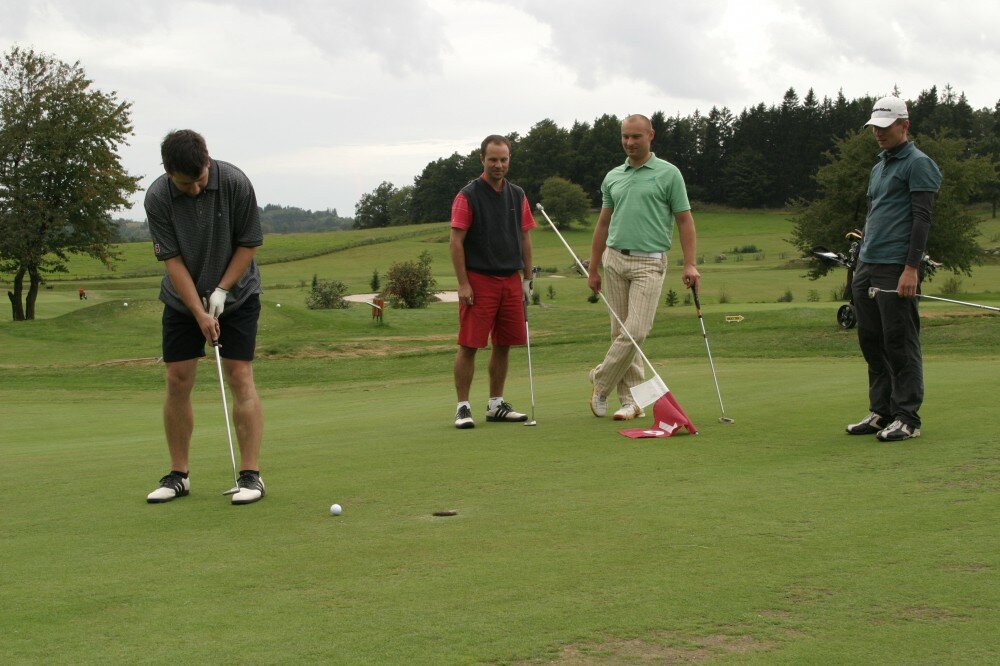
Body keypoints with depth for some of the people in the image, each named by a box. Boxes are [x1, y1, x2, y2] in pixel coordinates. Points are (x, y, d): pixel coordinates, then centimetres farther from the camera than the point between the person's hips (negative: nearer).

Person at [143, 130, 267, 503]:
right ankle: (178, 475, 9)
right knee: (177, 381, -1)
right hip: (182, 299, 2)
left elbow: (249, 243, -11)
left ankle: (251, 474, -8)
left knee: (240, 377, -9)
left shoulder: (235, 183, -20)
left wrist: (221, 290, -16)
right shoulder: (157, 198, -18)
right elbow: (172, 259, -15)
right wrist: (200, 313, -20)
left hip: (236, 293, -2)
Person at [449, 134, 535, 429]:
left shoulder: (517, 195, 11)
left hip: (511, 280, 5)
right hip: (478, 280, -5)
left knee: (504, 345, 9)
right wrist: (463, 283, -14)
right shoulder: (468, 196, -6)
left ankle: (496, 404, 18)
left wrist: (527, 279, 10)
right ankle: (463, 407, 0)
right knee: (469, 345, -5)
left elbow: (525, 239, 15)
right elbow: (456, 242, -9)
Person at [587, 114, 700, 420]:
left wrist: (690, 264, -10)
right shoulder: (612, 177, 14)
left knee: (636, 331, -12)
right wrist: (593, 268, 15)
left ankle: (601, 382, 6)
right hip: (614, 259, 5)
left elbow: (685, 220, -1)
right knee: (620, 333, 4)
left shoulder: (668, 174, 0)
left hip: (649, 262, -4)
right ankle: (631, 401, 11)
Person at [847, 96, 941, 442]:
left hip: (896, 270, -9)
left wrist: (911, 268, -19)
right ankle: (880, 412, 15)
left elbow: (922, 218, -12)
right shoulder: (878, 168, 22)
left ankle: (907, 418, 0)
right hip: (867, 267, 9)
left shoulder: (918, 164, -5)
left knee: (900, 344, -5)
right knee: (872, 342, 8)